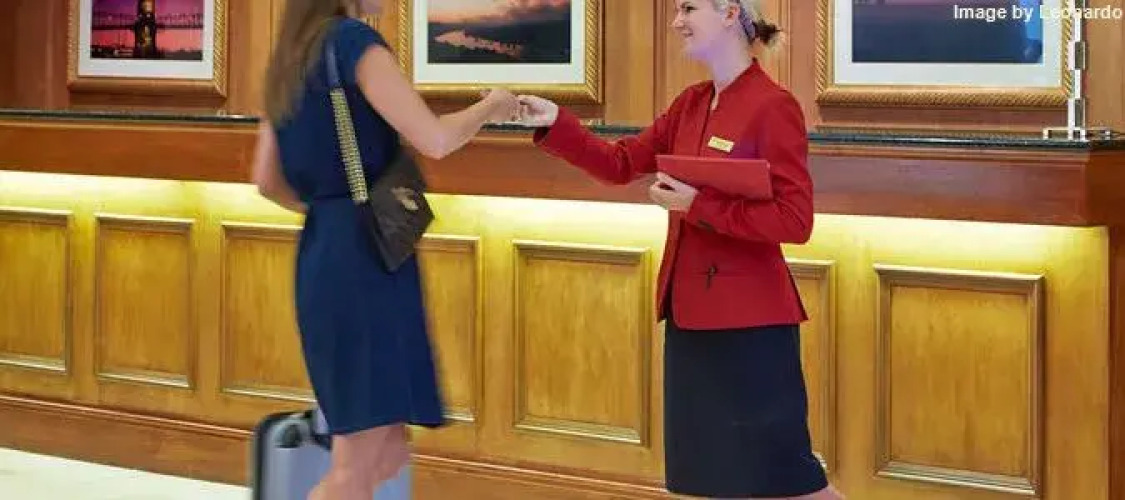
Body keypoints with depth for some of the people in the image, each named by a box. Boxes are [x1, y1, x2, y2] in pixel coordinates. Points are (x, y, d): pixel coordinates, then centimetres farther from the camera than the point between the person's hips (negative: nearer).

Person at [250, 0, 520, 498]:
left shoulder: (288, 60, 16)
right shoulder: (354, 41, -9)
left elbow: (266, 180, 19)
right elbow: (435, 140, -16)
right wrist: (490, 106, 1)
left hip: (320, 255, 9)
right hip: (364, 257, -9)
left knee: (388, 451, 13)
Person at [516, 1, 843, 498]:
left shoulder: (774, 106, -14)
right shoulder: (690, 104, 10)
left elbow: (795, 220, -18)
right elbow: (620, 163, 12)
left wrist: (698, 206, -19)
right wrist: (553, 123, 0)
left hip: (749, 319, -8)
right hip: (690, 312, 8)